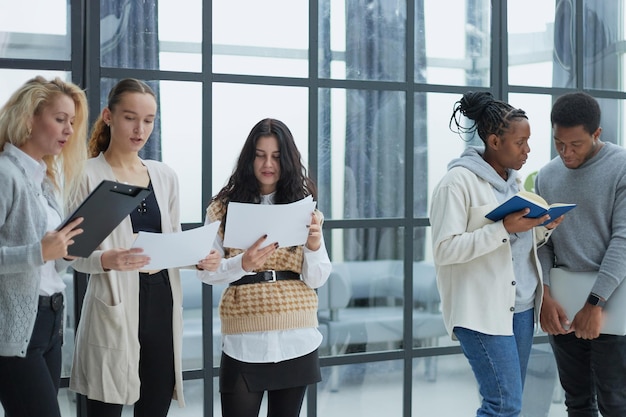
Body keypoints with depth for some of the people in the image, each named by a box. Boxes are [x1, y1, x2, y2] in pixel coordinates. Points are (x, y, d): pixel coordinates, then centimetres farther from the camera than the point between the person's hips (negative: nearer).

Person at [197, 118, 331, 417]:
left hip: (296, 337, 2)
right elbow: (206, 271, -1)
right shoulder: (225, 206, 1)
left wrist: (314, 244, -17)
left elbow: (316, 280, 2)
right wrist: (243, 265, -19)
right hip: (244, 339, -1)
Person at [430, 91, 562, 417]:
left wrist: (543, 228, 0)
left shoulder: (515, 180, 13)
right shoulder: (458, 181, -11)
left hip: (522, 306, 8)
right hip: (482, 310, -8)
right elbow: (445, 250, -18)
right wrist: (505, 228, -22)